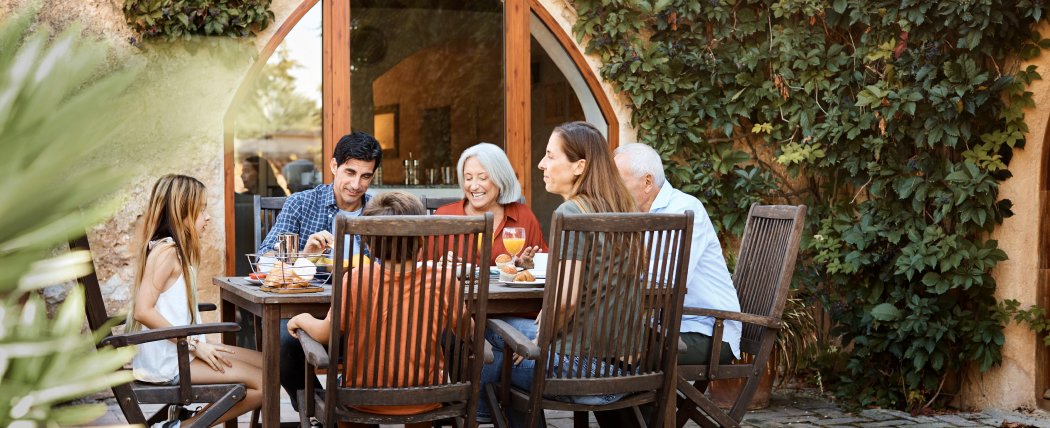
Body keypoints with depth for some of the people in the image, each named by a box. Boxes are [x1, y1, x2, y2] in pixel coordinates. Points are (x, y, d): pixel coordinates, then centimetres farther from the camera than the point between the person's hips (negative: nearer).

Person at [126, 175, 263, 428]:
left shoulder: (179, 250, 16)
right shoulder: (165, 251, -15)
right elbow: (143, 311, -23)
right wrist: (195, 344, -19)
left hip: (183, 349, 10)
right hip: (167, 360, -10)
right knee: (262, 384, -14)